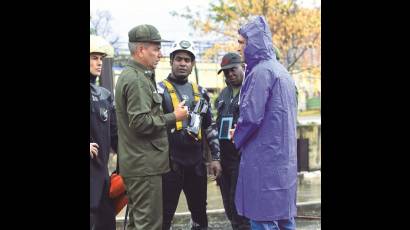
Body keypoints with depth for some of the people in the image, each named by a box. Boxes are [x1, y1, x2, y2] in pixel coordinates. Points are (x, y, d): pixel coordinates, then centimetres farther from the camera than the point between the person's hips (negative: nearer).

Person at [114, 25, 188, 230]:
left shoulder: (130, 75, 17)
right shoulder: (137, 79, -16)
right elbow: (141, 122, -23)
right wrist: (174, 117, -12)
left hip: (135, 164, 11)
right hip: (144, 165, -11)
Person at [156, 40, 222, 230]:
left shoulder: (200, 92, 14)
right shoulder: (160, 90, -2)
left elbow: (210, 127, 17)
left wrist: (215, 157, 13)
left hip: (196, 162, 5)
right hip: (170, 162, -5)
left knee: (200, 211, 14)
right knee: (165, 213, 0)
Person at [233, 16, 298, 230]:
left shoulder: (261, 71, -14)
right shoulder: (281, 70, 16)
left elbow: (251, 116, -20)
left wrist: (238, 138, 0)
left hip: (264, 158, -9)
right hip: (284, 157, 9)